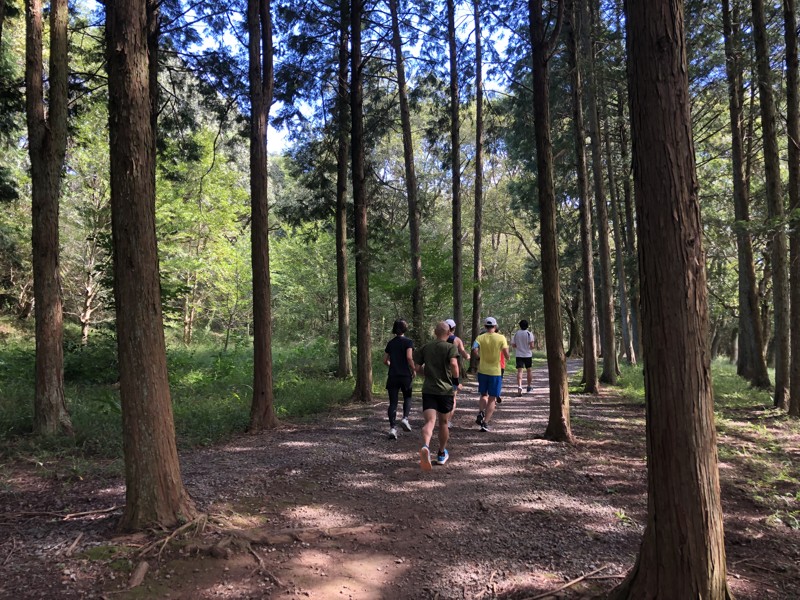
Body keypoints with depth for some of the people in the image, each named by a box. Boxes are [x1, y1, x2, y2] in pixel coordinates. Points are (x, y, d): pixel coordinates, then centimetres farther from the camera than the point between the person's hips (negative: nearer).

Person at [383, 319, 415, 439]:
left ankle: (392, 428, -2)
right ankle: (405, 418, -1)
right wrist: (413, 370, -4)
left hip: (392, 376, 3)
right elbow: (409, 357, -18)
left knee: (393, 402, 4)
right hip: (405, 375, -3)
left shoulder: (390, 343, 9)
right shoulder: (408, 342, -6)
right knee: (407, 398, 19)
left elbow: (385, 360, 10)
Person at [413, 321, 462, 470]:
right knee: (443, 422, 18)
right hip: (446, 390, -1)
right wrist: (456, 383, -9)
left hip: (428, 389, 1)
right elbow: (453, 364, -21)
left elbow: (417, 368, 7)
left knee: (429, 421, -10)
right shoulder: (451, 347, -3)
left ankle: (425, 447, -39)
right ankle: (442, 454, 31)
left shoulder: (425, 348, 8)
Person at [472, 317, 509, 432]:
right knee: (492, 399, 6)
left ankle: (480, 413, -2)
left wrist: (481, 356, 4)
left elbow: (475, 351, -16)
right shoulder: (501, 338, -6)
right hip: (495, 372, -2)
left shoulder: (480, 338, -1)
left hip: (482, 371, 2)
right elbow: (506, 355, -11)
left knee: (484, 395, 21)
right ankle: (485, 423, 0)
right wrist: (507, 357, 12)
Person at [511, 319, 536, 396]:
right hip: (528, 355, -1)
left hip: (518, 355, 1)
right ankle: (529, 386, 29)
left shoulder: (516, 334, 2)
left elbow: (513, 345, 4)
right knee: (529, 370, 17)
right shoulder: (529, 334, -7)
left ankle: (519, 387, -23)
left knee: (519, 371, -5)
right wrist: (532, 348, 8)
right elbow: (531, 345, -14)